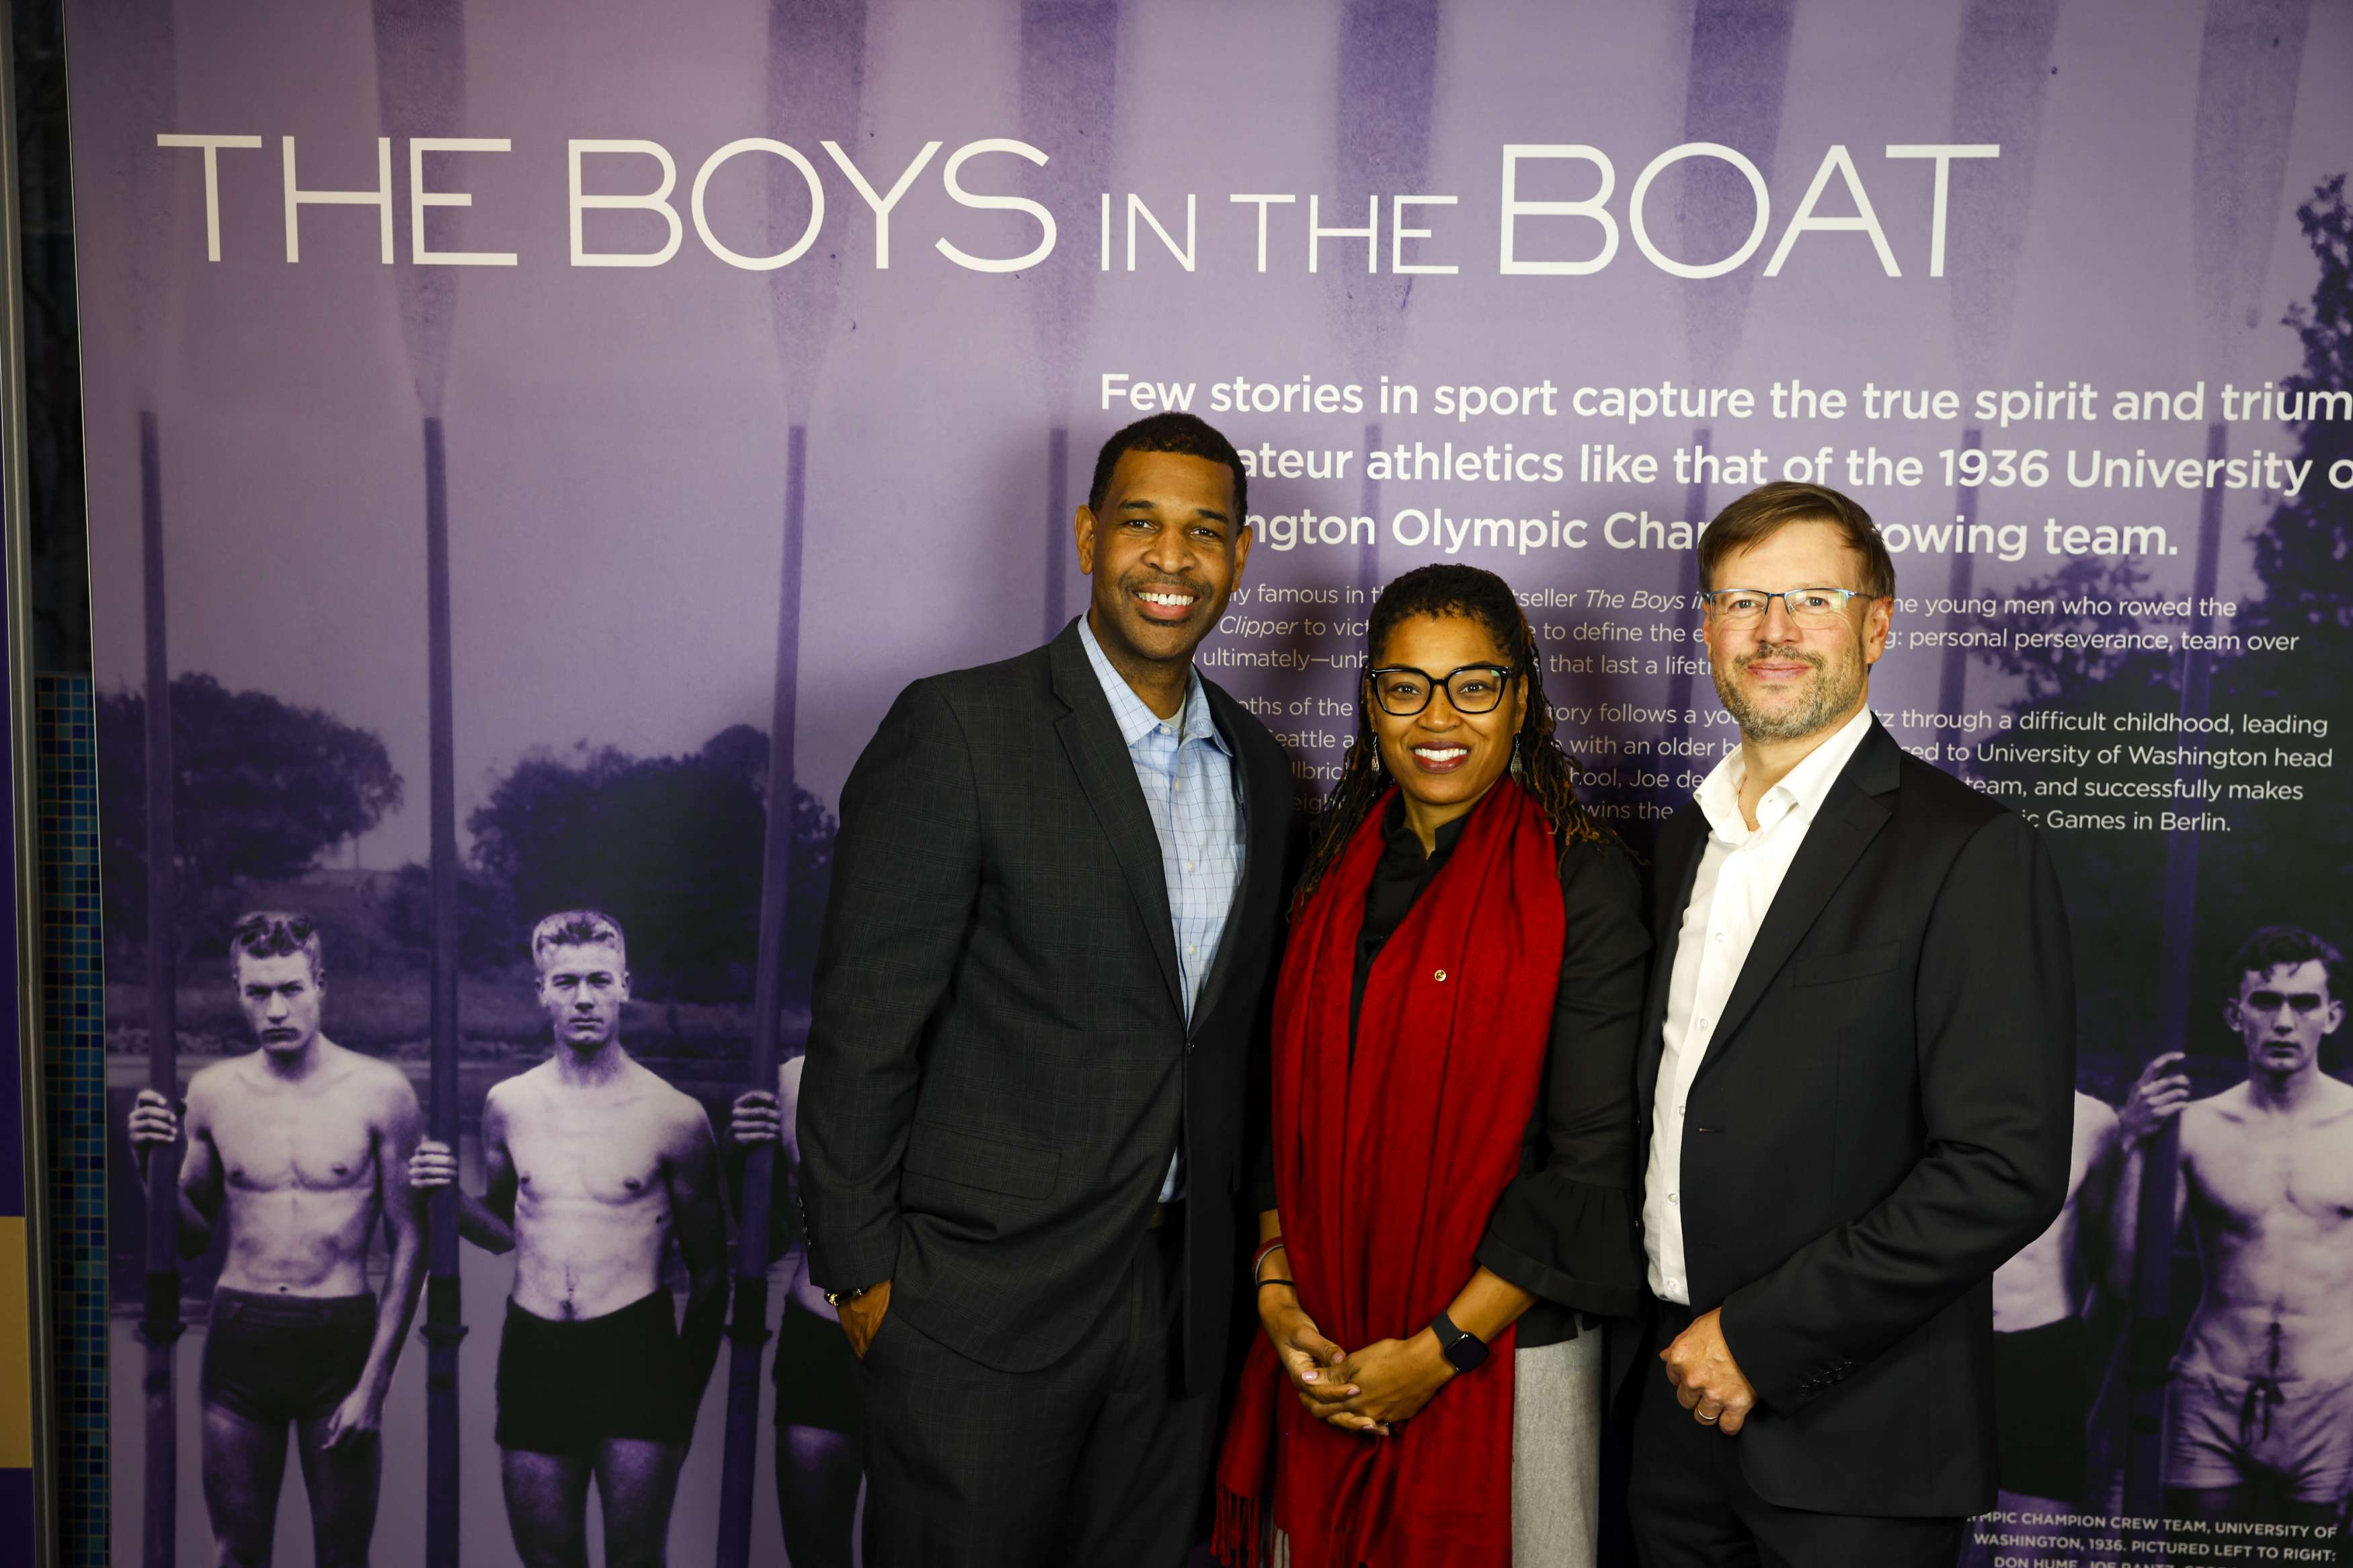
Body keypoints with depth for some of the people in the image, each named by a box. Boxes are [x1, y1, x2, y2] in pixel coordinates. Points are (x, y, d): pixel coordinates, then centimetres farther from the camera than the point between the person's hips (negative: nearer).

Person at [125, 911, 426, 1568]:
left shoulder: (379, 1090, -7)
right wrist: (152, 1166, -5)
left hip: (341, 1340, -2)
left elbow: (409, 1243, -3)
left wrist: (375, 1381, -8)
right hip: (239, 1337, 3)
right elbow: (192, 1238, 13)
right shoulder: (212, 1091, 2)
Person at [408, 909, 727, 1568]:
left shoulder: (675, 1117, -6)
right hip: (534, 1352, 3)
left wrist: (688, 1394, 3)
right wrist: (450, 1196, -1)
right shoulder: (508, 1105, 4)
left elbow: (709, 1270, 2)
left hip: (637, 1348, -3)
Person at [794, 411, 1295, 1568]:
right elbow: (863, 1025, -12)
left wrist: (1243, 1247, 12)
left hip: (1180, 1295, 6)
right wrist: (861, 1274, -12)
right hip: (983, 1296, -5)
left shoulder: (1257, 768, 8)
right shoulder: (957, 732, -12)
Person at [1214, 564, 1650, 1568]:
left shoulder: (1585, 882, -10)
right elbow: (1289, 1101, 8)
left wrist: (1437, 1351, -13)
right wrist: (1277, 1289, -4)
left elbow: (1596, 1161, -13)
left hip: (1502, 1360, -4)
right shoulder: (1337, 870, 5)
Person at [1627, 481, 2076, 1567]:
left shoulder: (1969, 852, -13)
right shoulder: (1685, 839, 9)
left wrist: (1761, 1335, -17)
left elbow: (2006, 1171, -19)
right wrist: (1677, 1340, 5)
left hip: (1848, 1438, -5)